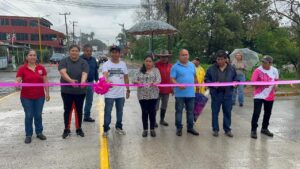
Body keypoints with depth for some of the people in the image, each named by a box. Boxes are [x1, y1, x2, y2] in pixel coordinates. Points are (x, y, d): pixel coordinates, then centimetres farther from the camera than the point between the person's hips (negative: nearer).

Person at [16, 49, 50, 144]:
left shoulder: (41, 68, 1)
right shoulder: (22, 69, -5)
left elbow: (45, 81, 4)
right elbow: (18, 80, -10)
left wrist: (47, 93, 2)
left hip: (40, 96, 2)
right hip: (26, 97, -1)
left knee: (38, 115, 11)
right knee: (29, 116, 6)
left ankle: (39, 132, 25)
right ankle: (28, 135, 18)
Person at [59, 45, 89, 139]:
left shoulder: (83, 62, -1)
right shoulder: (64, 61, -2)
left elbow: (84, 74, -17)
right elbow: (63, 73, -19)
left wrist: (82, 82, -39)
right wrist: (71, 80, -39)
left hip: (80, 91, 1)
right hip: (67, 91, 0)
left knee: (79, 110, 9)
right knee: (67, 110, 7)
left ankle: (79, 129, 23)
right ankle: (66, 129, 20)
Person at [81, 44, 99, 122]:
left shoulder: (93, 60, 9)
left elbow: (96, 71, 16)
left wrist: (96, 80, 13)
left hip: (90, 83, 6)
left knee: (89, 101, 14)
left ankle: (87, 116, 26)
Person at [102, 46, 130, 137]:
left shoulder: (123, 64, 6)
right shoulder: (106, 64, -6)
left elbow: (126, 78, 12)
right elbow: (105, 75, -24)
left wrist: (128, 90, 11)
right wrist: (107, 81, -46)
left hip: (121, 93, 4)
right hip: (109, 93, -4)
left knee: (120, 111, 16)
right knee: (107, 112, 2)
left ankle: (119, 127, 32)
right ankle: (106, 129, 15)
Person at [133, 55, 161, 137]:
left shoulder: (155, 70, 5)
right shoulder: (140, 71, 10)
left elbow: (158, 80, -9)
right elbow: (135, 80, 5)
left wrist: (154, 83, -31)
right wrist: (137, 82, -19)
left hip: (153, 95, -1)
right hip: (142, 95, 1)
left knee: (152, 112, 3)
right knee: (144, 112, 5)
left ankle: (152, 129, 16)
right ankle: (145, 129, 17)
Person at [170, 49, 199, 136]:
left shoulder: (192, 65, 11)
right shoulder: (175, 66, -6)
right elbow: (172, 79, -11)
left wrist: (196, 85, 23)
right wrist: (178, 85, -26)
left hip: (191, 93, 5)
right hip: (180, 93, -4)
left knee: (190, 111, 12)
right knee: (179, 111, 3)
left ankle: (190, 128, 24)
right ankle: (179, 128, 14)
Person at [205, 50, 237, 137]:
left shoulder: (231, 69, 4)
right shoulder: (211, 68, -1)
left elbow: (235, 79, 14)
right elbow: (206, 79, 4)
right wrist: (212, 84, -13)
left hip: (227, 94, 1)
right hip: (215, 94, -1)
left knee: (227, 112, 9)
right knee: (215, 112, 7)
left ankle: (227, 129, 23)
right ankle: (215, 129, 20)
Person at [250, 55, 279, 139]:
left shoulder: (275, 70, -1)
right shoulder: (258, 70, -14)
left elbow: (276, 80, 14)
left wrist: (275, 85, -7)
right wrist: (263, 84, -27)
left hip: (270, 96, 5)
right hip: (259, 95, -5)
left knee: (268, 113, 16)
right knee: (256, 113, -7)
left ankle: (264, 128, 33)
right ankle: (253, 130, 5)